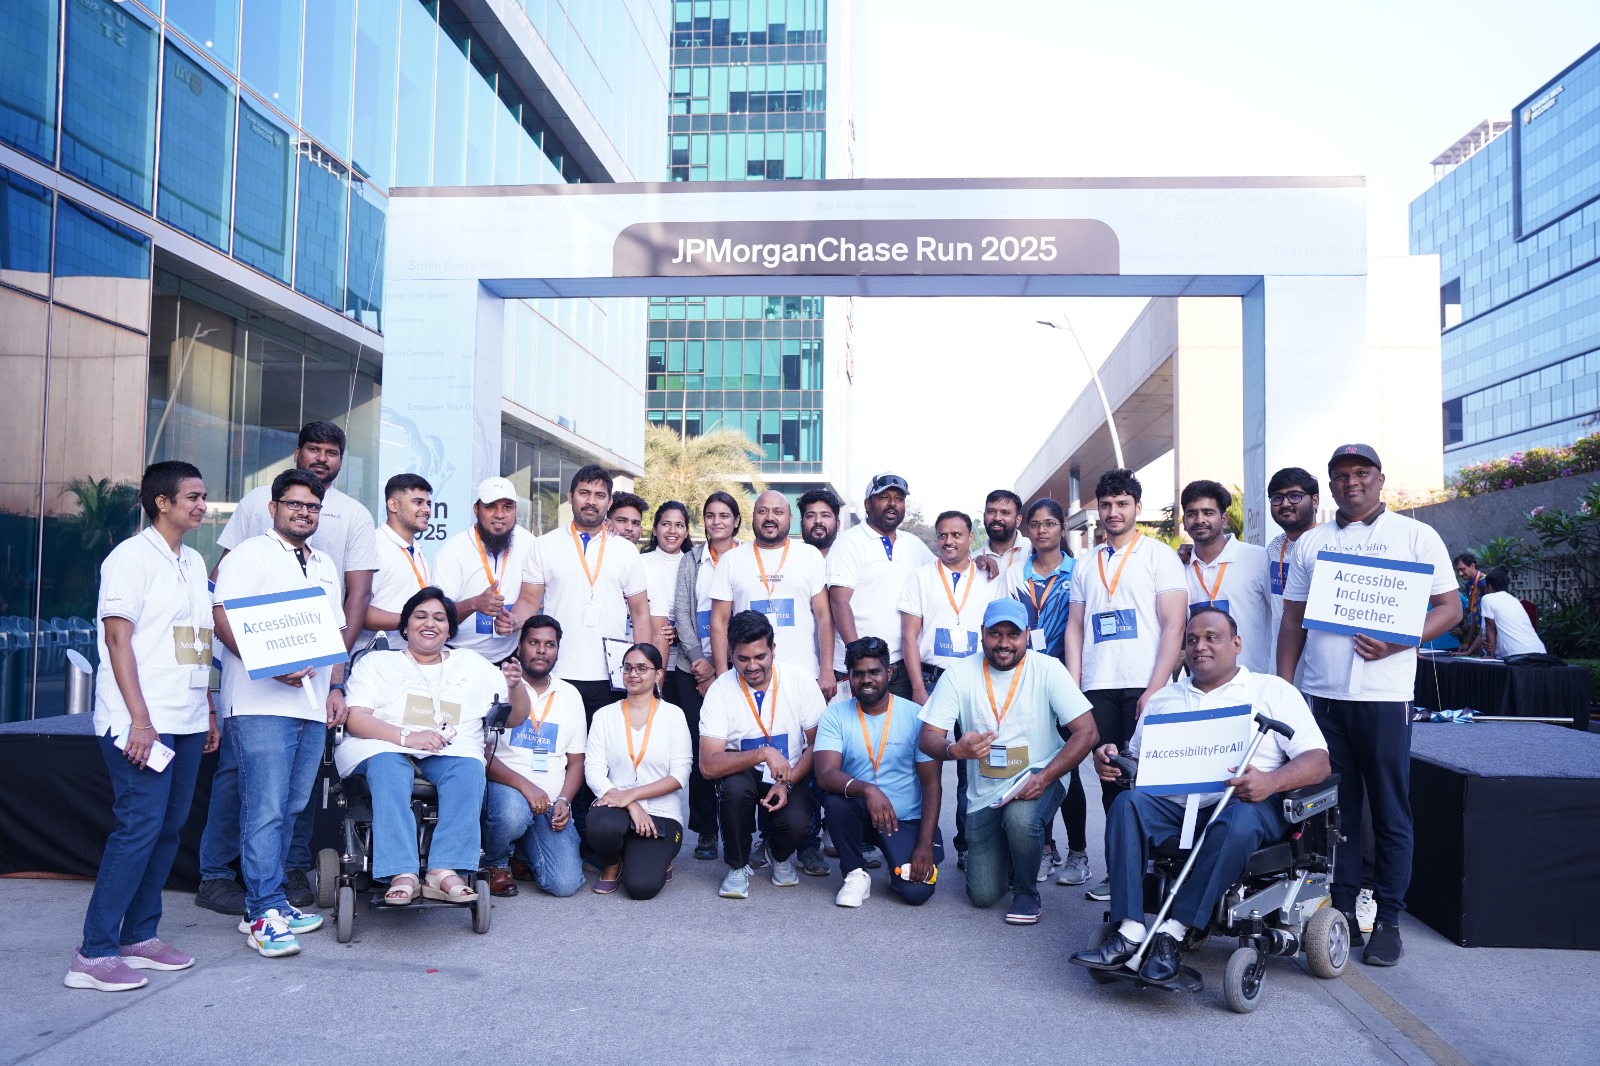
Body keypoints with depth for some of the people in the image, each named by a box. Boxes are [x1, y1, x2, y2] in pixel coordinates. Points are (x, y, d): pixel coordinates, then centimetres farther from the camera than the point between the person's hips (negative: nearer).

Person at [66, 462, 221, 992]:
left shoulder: (194, 562, 16)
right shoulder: (132, 556, -6)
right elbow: (117, 638, -12)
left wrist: (209, 711, 17)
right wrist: (139, 719, -18)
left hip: (187, 723, 8)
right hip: (142, 722, -8)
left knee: (168, 829, 9)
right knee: (139, 827, -10)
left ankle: (140, 935, 19)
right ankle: (95, 953, -2)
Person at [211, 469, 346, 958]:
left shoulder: (325, 566, 22)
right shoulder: (249, 555, 0)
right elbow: (224, 621, -11)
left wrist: (336, 687, 12)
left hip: (312, 706, 7)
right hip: (262, 703, -7)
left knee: (290, 808, 9)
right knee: (266, 808, -8)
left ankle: (268, 900, 18)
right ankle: (264, 913, -3)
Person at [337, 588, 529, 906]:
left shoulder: (472, 664, 24)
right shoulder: (377, 662, 17)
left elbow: (516, 717, 20)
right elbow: (354, 719, 0)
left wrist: (515, 686, -3)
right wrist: (406, 737, -17)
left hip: (451, 751, 1)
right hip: (387, 748, -1)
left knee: (469, 769, -33)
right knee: (387, 768, -37)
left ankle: (445, 871, -40)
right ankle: (402, 875, -42)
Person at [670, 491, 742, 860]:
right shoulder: (691, 560, 12)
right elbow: (681, 613, 6)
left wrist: (721, 669, -10)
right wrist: (700, 660, -7)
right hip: (693, 667, 2)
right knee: (699, 748, 2)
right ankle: (705, 830, 11)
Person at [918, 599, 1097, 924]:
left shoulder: (1048, 669, -11)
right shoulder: (959, 674, -7)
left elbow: (1086, 732, -15)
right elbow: (927, 738, -10)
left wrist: (1045, 777, -27)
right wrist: (955, 749, -33)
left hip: (1037, 779, -2)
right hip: (984, 791, 2)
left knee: (1020, 818, -36)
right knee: (983, 895, -2)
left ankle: (1027, 892, -5)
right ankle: (1010, 851, 33)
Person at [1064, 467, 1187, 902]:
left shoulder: (1159, 555, 3)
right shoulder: (1086, 566, 17)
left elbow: (1174, 624, -5)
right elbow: (1075, 626, 16)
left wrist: (1156, 687, -14)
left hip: (1143, 686, -4)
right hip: (1098, 688, 4)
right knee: (1110, 780, 7)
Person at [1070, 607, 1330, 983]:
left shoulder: (1273, 690, 12)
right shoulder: (1164, 698, 23)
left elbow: (1318, 761, 2)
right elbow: (1136, 761, 21)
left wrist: (1270, 781, -20)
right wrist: (1111, 761, -5)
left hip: (1246, 803, -3)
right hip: (1174, 804, 3)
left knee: (1239, 821, -38)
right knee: (1128, 803, -29)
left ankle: (1172, 932, -34)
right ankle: (1130, 932, -34)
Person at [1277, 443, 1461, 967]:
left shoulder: (1415, 536, 3)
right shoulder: (1310, 544, 12)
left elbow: (1450, 608, 0)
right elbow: (1293, 620, 13)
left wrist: (1395, 642, -17)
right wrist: (1281, 688, 5)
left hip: (1383, 695, -3)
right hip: (1320, 694, 3)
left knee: (1390, 812, 4)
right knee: (1336, 808, 8)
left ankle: (1388, 920, 13)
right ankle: (1343, 911, 17)